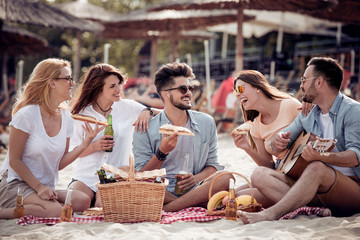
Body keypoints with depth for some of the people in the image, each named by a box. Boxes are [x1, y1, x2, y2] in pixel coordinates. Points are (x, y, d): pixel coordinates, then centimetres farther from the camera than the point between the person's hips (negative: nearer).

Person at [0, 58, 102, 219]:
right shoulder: (26, 115, -11)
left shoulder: (66, 118, 7)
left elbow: (59, 163, 7)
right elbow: (15, 160, -10)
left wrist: (84, 144, -5)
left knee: (81, 201, -21)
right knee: (54, 210, -33)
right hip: (16, 184, -7)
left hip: (46, 188, 8)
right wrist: (38, 187, -17)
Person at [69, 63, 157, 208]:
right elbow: (71, 151, 3)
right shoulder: (81, 113, 3)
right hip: (85, 177, 0)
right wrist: (94, 146, -15)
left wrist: (147, 112, -17)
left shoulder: (128, 107, 5)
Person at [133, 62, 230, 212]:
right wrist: (162, 153, -20)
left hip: (194, 190, 3)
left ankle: (165, 209, -29)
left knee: (226, 177, -27)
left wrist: (195, 178, -9)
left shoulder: (206, 123, 9)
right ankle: (192, 204, -24)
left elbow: (213, 165, 13)